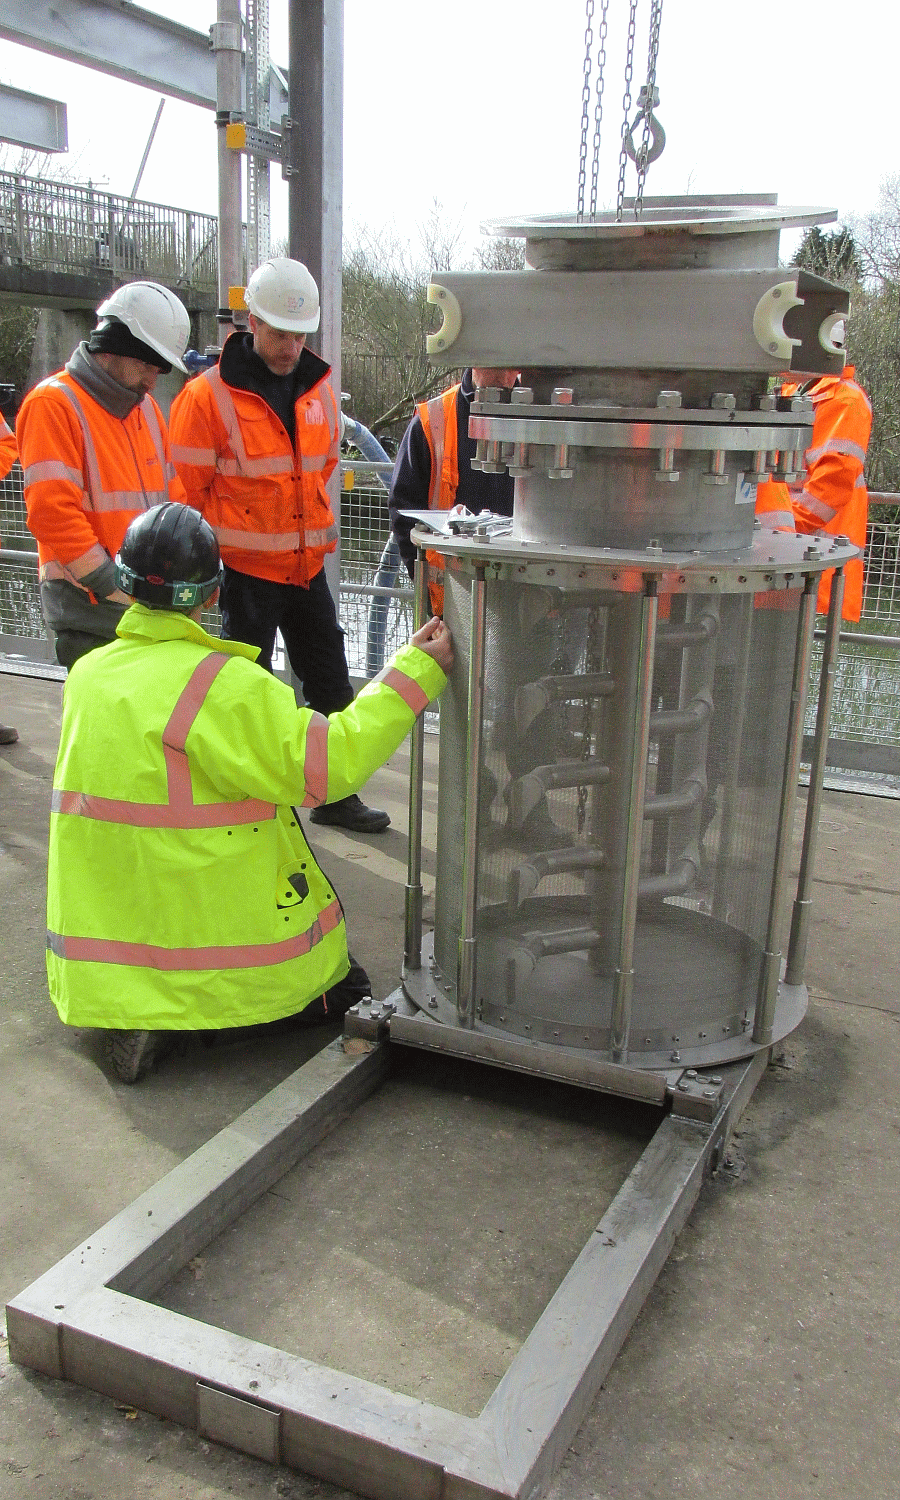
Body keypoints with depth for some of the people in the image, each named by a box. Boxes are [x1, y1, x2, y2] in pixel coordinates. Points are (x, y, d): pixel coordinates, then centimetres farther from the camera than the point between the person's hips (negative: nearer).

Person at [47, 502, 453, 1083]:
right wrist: (416, 670, -16)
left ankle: (139, 1010, 4)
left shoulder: (86, 674, 2)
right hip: (220, 940, -6)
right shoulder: (224, 684, -20)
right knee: (345, 989, 16)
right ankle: (202, 1015, -3)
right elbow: (329, 762, -22)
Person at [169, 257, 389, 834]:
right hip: (244, 566, -6)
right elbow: (188, 487, -7)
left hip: (307, 563, 6)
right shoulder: (208, 395, -12)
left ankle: (337, 793, 28)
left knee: (330, 683, 12)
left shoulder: (319, 386, 6)